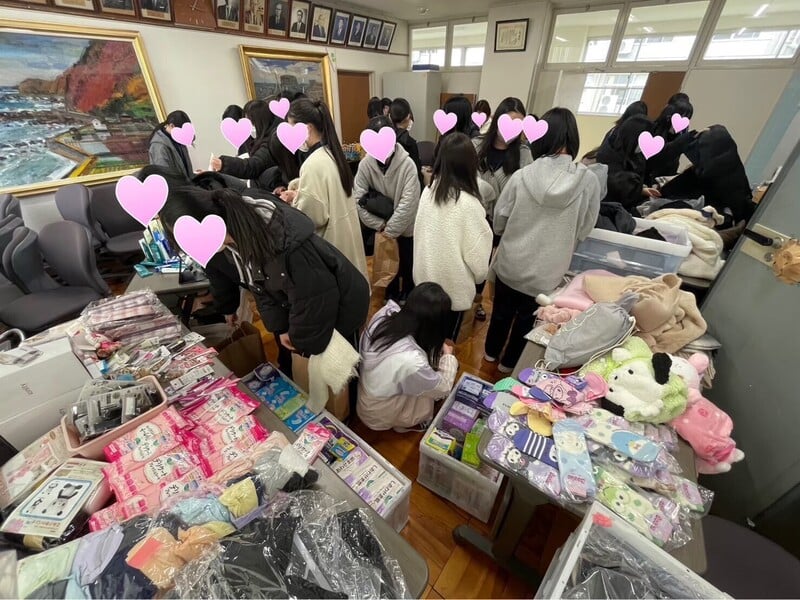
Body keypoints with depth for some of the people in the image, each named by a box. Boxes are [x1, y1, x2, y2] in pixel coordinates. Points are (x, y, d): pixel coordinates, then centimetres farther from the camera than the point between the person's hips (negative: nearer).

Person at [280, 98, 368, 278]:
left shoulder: (313, 164, -24)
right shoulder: (331, 152, 5)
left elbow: (314, 216, -23)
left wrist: (292, 204, -5)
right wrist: (299, 195, 6)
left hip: (331, 239, -9)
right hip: (345, 233, 9)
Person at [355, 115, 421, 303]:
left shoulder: (407, 164, -18)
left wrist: (391, 229, -19)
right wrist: (380, 225, -17)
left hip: (405, 226, -1)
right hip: (382, 226, 1)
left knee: (408, 264, 14)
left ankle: (407, 297, 35)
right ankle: (391, 295, 37)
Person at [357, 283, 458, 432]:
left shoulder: (384, 314, -23)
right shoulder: (412, 362, -40)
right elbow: (443, 388, -19)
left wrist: (438, 349, -1)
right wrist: (448, 356, -2)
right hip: (378, 416, -5)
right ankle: (406, 423, 20)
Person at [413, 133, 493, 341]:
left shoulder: (429, 190, -8)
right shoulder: (469, 204, -25)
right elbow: (477, 251, -16)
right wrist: (480, 274, 5)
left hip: (427, 276, 6)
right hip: (453, 283, -5)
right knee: (446, 336, 18)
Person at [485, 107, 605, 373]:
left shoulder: (521, 176, -15)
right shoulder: (590, 181, -15)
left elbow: (498, 221, -5)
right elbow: (583, 231, -5)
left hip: (509, 263, 1)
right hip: (545, 272, 0)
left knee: (502, 311, 23)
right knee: (526, 319, 22)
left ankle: (492, 352, 46)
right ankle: (509, 362, 42)